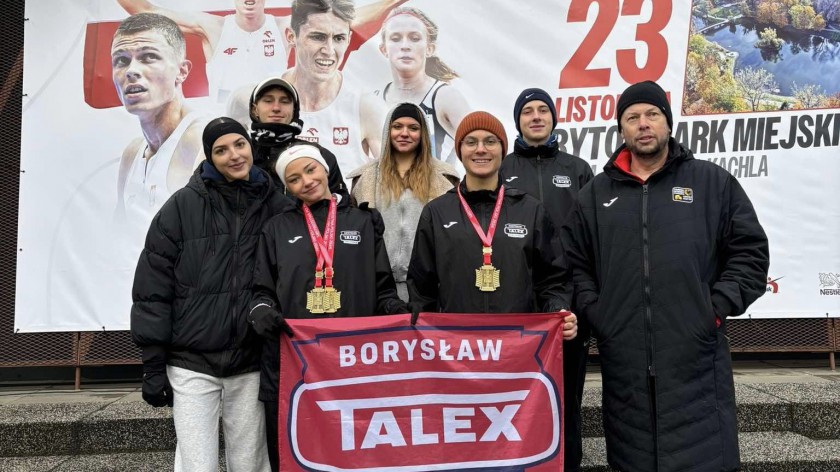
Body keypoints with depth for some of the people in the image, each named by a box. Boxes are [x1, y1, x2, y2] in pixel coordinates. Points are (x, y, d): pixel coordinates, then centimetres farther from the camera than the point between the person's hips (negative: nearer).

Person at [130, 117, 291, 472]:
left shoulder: (277, 208, 2)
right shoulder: (182, 206, -4)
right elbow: (153, 289, -2)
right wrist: (153, 365, -3)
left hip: (251, 364, 2)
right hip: (192, 364, -1)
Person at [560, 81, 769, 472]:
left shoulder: (713, 183, 7)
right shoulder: (595, 194, 11)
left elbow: (750, 251, 5)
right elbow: (573, 263, 12)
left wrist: (718, 307, -4)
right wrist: (593, 311, 1)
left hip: (696, 356, -1)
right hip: (623, 360, 2)